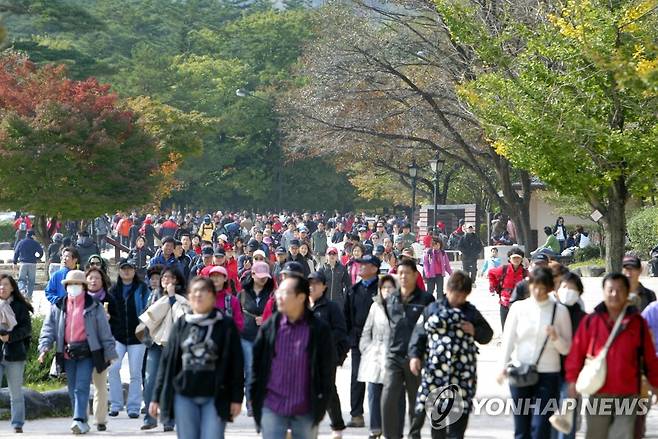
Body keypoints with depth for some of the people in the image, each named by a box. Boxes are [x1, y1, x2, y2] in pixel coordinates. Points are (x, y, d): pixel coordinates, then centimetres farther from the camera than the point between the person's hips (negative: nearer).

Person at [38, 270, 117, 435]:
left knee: (81, 387, -14)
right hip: (67, 353, 4)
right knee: (73, 390, 8)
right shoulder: (58, 307, 10)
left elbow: (104, 331, 2)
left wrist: (109, 353, -1)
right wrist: (44, 347, -9)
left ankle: (79, 420, -20)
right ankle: (82, 423, 16)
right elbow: (49, 327, 6)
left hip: (86, 352, -4)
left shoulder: (94, 306, 1)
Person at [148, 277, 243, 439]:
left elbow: (236, 363, 0)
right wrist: (157, 397, 9)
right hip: (184, 397, 3)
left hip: (215, 397, -3)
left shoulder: (225, 325, 1)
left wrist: (236, 398, -5)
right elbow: (167, 361, 11)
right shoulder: (181, 325, 9)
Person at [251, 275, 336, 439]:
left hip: (306, 409, -1)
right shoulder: (270, 326, 1)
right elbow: (256, 362, 6)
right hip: (272, 407, 1)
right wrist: (255, 396, 2)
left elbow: (328, 367, 0)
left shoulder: (319, 330, -5)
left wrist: (322, 401, -3)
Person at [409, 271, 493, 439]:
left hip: (463, 371, 1)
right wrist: (415, 355, -6)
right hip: (436, 368, -1)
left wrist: (475, 331, -3)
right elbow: (419, 334, 6)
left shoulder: (471, 312, 11)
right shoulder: (432, 310, 7)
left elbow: (487, 334, 17)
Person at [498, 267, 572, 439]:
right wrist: (503, 366, -10)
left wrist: (555, 337, -18)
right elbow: (508, 339, 3)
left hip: (547, 375, -2)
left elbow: (566, 349, 2)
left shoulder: (560, 310, 1)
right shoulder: (518, 307, 4)